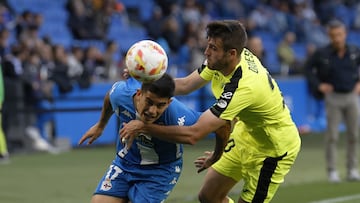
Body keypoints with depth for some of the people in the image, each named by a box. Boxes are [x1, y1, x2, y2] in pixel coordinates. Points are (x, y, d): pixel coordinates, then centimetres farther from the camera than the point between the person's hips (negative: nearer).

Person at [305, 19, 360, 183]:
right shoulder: (322, 54, -7)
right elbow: (308, 67, 5)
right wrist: (318, 85, -3)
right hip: (333, 97, -2)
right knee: (332, 135, -4)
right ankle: (332, 171, 2)